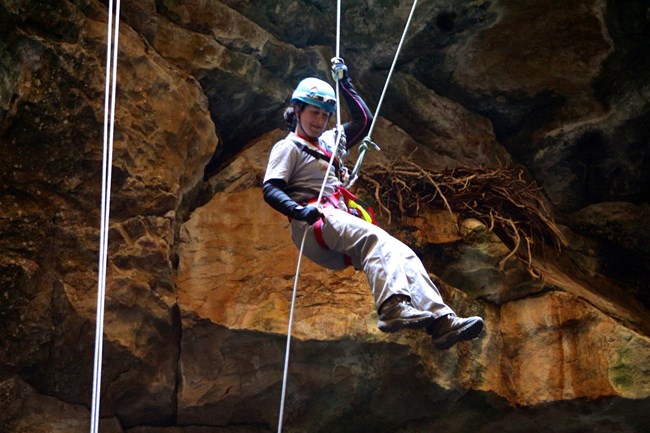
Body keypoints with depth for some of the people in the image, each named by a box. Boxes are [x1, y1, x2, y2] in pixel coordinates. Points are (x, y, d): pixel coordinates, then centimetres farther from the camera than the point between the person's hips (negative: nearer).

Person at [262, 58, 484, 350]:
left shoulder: (329, 141, 30)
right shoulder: (288, 147, 8)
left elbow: (364, 120, 39)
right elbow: (270, 189, -6)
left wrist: (344, 82, 33)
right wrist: (299, 211, -25)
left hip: (341, 222, 8)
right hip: (313, 226, -8)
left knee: (402, 254, -13)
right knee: (372, 236, -36)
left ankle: (442, 322, -26)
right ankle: (393, 308, -55)